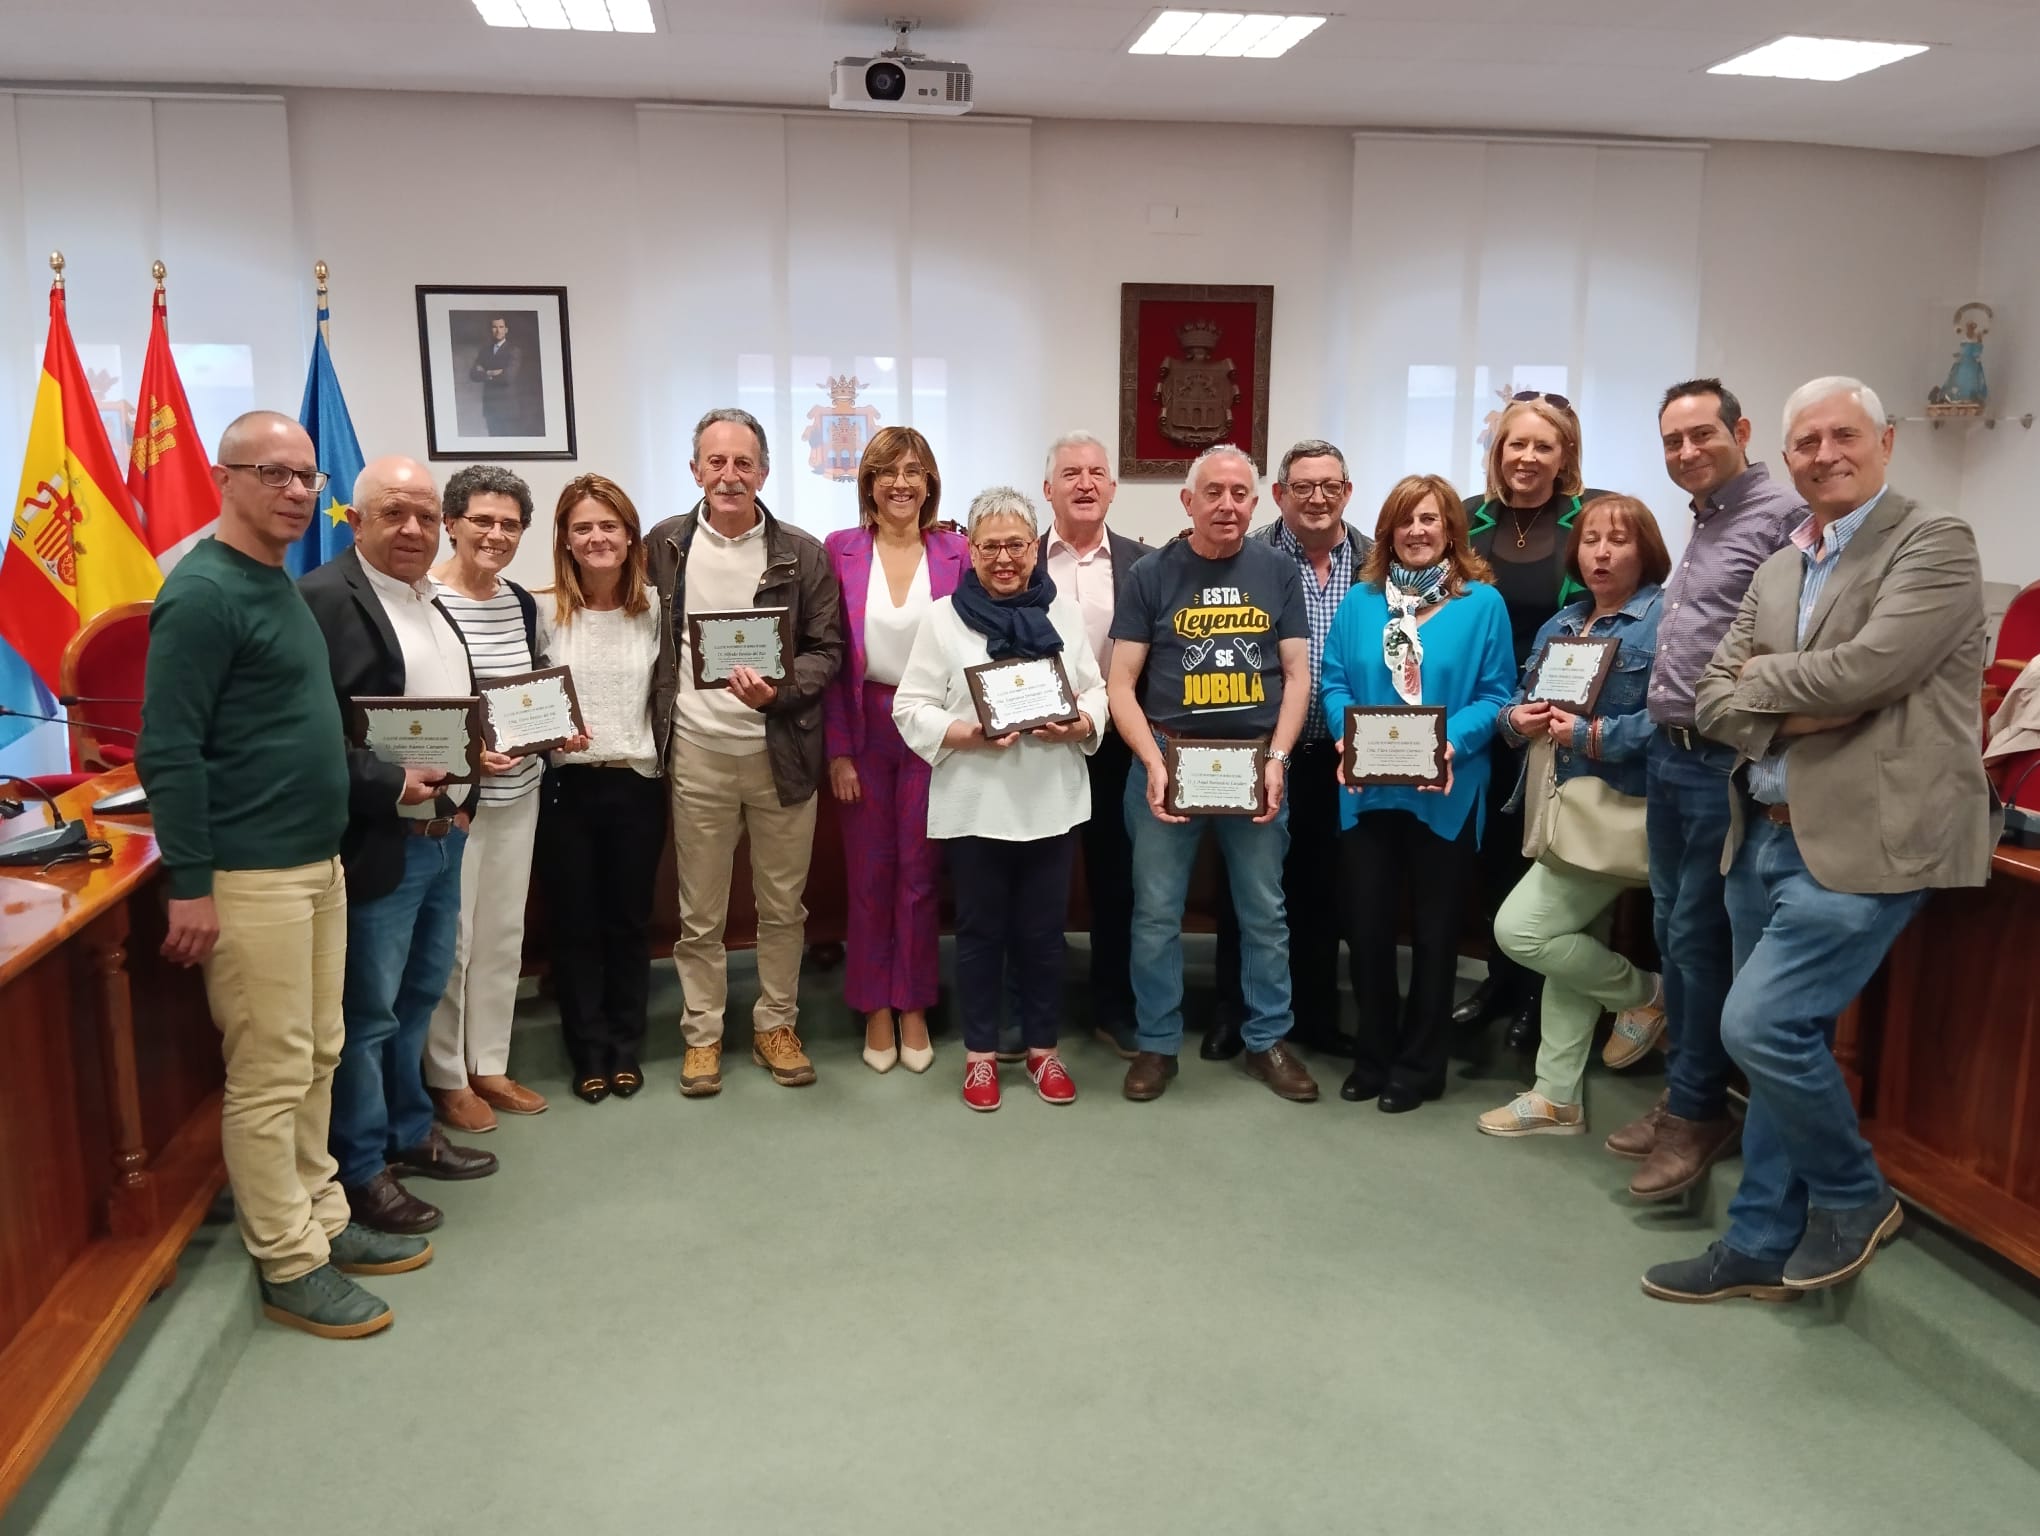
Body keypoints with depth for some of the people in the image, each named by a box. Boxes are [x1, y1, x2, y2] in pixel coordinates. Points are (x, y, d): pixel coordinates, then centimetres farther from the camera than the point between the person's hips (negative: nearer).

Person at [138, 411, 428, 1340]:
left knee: (316, 1060, 16)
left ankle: (322, 1221, 28)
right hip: (249, 877, -9)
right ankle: (289, 1266, 12)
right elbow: (168, 752, -18)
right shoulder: (203, 593, -14)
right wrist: (188, 886, -19)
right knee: (270, 1077, 0)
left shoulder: (281, 584, 14)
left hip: (318, 861, 9)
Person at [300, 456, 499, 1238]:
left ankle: (409, 1131, 35)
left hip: (444, 836, 9)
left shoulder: (432, 604, 14)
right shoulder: (324, 599, -14)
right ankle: (361, 1170, 16)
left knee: (419, 996, 20)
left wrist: (481, 756, 5)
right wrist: (390, 787, -27)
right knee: (367, 1011, 3)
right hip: (378, 843, -9)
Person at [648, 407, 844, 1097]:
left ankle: (776, 1026, 28)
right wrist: (659, 725, 3)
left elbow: (826, 650, 0)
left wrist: (779, 691, -18)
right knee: (699, 913, 10)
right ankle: (702, 1034, 24)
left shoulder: (803, 555, -2)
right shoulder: (665, 545, 3)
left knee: (783, 905, 11)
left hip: (781, 750, 0)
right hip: (697, 754, 1)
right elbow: (647, 639, 11)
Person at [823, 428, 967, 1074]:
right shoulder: (840, 549, -1)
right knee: (869, 872, 8)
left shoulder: (956, 552, -1)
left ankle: (913, 1007, 22)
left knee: (920, 871, 8)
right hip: (864, 728, 0)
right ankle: (875, 1008, 23)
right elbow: (828, 657, -1)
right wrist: (837, 749, -6)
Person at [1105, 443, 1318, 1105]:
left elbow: (1297, 675, 4)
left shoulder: (1278, 573, 5)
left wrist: (1276, 759, -9)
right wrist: (1154, 763, -15)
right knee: (1156, 912, 4)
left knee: (1265, 910, 9)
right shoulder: (1151, 575, 0)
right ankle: (1157, 1043, 19)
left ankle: (1267, 1040, 24)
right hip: (1167, 758, -1)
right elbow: (1121, 685, -3)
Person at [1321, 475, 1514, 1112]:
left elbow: (1495, 694, -5)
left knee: (1434, 928, 9)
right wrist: (1348, 734, -16)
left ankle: (1418, 1065, 24)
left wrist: (1454, 742, -21)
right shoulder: (1360, 601, 7)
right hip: (1367, 790, 2)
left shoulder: (1483, 603, -1)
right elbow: (1334, 681, 3)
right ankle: (1372, 1055, 26)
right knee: (1365, 924, 8)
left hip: (1445, 793, -2)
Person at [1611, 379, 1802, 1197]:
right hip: (1669, 756, 9)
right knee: (1671, 929, 14)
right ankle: (1684, 1093, 26)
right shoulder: (1700, 526, 17)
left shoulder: (1784, 516, -11)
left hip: (1728, 762, -9)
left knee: (1701, 937, -1)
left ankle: (1699, 1111, 12)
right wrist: (1657, 724, 15)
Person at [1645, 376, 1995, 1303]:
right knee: (1781, 1041, 13)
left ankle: (1853, 1195, 14)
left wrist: (1761, 677, -5)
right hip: (1766, 837, 7)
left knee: (1760, 1026, -13)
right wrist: (1805, 714, -11)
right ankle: (1762, 1243, 25)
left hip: (1865, 841, -7)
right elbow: (1714, 700, 7)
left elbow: (1864, 669, -22)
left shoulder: (1935, 544, -7)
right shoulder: (1776, 571, 14)